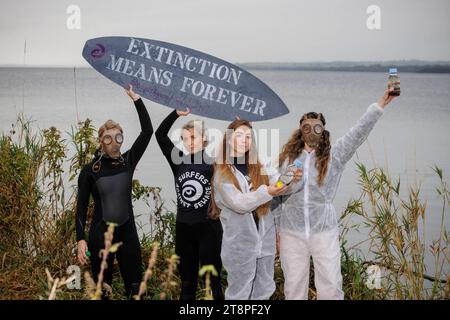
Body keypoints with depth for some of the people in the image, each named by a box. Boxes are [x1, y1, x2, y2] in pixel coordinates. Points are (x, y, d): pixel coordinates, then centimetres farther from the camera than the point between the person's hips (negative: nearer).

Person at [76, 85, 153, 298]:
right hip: (100, 234, -2)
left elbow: (147, 131, -6)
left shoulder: (128, 161, 0)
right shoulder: (89, 171, -6)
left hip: (128, 232, 2)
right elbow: (82, 207, -3)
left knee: (135, 286, 5)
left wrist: (136, 99, -9)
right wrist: (81, 239, -11)